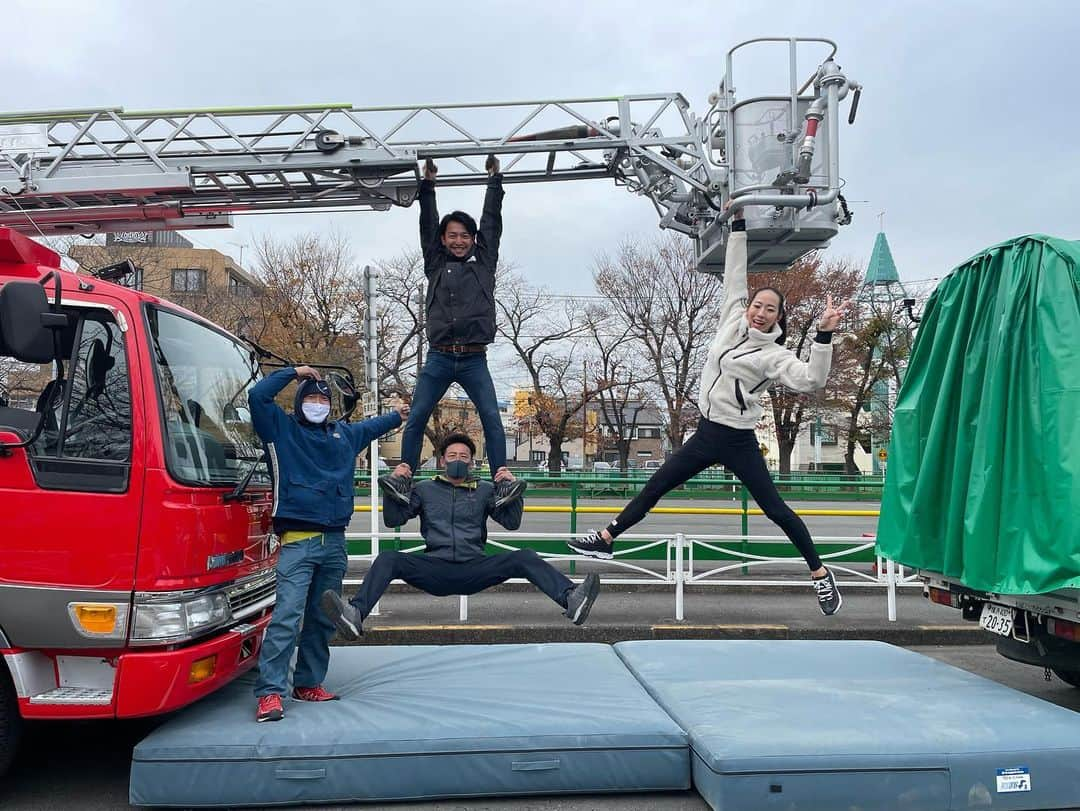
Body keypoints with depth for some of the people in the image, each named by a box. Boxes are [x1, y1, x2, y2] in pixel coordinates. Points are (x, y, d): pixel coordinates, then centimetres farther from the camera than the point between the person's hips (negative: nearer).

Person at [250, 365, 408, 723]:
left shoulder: (344, 434, 19)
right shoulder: (282, 428, 5)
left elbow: (372, 426, 40)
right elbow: (257, 395, -9)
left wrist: (397, 415, 54)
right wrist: (294, 372, 1)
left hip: (334, 542, 6)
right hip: (297, 542, -6)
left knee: (322, 619, 11)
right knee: (286, 616, -13)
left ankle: (308, 684, 21)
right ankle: (270, 693, -11)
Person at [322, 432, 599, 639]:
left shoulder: (485, 490, 16)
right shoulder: (425, 489, 16)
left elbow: (512, 522, 9)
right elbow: (393, 519, 8)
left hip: (474, 569, 0)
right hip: (435, 569, 0)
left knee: (524, 558, -24)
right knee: (388, 560, -27)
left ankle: (571, 600, -44)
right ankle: (355, 615, -48)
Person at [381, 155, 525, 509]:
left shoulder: (484, 262, 14)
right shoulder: (436, 264, 16)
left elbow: (492, 222, 16)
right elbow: (428, 225, 17)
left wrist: (494, 179, 21)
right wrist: (428, 184, 20)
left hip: (474, 360, -1)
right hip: (438, 357, 1)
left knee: (492, 417, -12)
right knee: (416, 417, -5)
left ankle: (502, 477, -15)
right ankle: (403, 474, -2)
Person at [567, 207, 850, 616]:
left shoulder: (774, 355, -12)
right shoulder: (733, 321, 4)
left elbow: (811, 379, -26)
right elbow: (734, 275, 9)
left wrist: (824, 334, -35)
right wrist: (739, 225, 11)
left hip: (738, 441, -6)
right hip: (707, 433, 6)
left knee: (775, 509, -1)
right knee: (654, 488, 10)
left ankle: (820, 573, 13)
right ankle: (606, 539, 20)